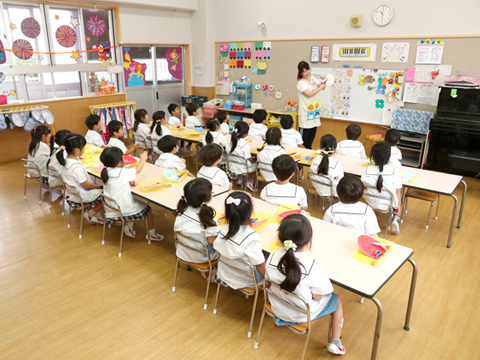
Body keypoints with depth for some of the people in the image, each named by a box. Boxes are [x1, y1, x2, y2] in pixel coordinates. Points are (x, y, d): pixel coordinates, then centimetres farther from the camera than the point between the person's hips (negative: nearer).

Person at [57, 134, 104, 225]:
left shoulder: (66, 160, -3)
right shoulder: (77, 167, -32)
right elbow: (85, 184, -23)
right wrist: (99, 186, -7)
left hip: (73, 193, 9)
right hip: (82, 197, -9)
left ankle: (92, 215, 16)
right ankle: (90, 214, 6)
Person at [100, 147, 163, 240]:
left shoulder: (106, 172, -3)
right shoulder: (121, 172, -23)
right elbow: (138, 169, -8)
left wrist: (129, 182, -1)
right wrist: (143, 158, 7)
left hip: (111, 209, 7)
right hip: (123, 210, -7)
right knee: (146, 207, 16)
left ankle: (129, 227, 31)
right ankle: (152, 234, 27)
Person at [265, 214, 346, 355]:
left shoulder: (273, 257, -18)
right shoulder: (313, 266, -32)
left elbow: (269, 280, -4)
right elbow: (317, 296, -19)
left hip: (277, 307, 5)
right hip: (302, 315, -4)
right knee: (337, 301, 21)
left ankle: (281, 318, 44)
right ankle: (335, 343, 29)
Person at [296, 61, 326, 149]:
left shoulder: (313, 78, 11)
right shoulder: (301, 83, -12)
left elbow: (322, 86, 16)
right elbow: (309, 94, -22)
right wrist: (320, 88, -21)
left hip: (315, 110, 8)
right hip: (306, 112, -8)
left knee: (313, 132, 12)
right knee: (305, 132, -6)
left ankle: (308, 149, 23)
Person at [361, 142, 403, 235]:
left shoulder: (366, 171, -14)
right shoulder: (394, 172, -17)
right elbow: (398, 191, -8)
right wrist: (398, 204, 8)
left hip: (371, 202, 2)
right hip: (388, 204, -2)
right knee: (399, 197, 29)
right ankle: (396, 219, 12)